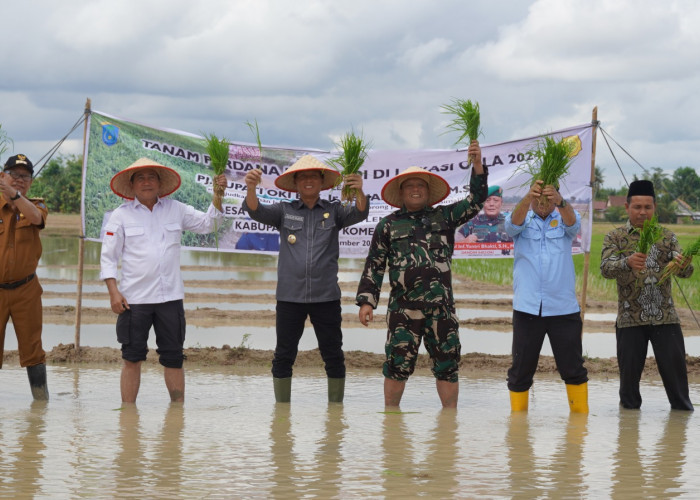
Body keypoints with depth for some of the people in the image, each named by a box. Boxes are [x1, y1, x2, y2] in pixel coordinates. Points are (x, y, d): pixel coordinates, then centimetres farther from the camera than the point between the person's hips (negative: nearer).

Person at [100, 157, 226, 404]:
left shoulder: (175, 210, 10)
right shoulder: (121, 215, 3)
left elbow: (207, 224, 13)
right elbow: (108, 257, 3)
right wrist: (113, 292, -7)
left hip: (170, 297, 2)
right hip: (134, 298, -2)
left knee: (173, 358, 5)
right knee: (132, 358, 0)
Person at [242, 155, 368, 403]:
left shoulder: (334, 211, 7)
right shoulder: (284, 211, 7)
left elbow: (358, 214, -9)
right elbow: (256, 211, -6)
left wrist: (359, 191, -31)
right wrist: (251, 188, -28)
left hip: (326, 296, 0)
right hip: (290, 296, 0)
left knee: (333, 356, 3)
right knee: (283, 356, 2)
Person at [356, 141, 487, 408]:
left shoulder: (444, 217, 13)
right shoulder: (388, 225, 10)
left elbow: (476, 200, 6)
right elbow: (374, 266, 9)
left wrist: (477, 164, -6)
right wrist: (366, 301, 1)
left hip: (441, 306, 2)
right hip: (403, 308, -1)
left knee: (447, 364, 4)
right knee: (397, 365, -2)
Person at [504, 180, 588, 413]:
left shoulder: (564, 218, 7)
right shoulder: (523, 220, 6)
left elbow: (573, 222, -17)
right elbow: (514, 222, -18)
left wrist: (560, 201, -42)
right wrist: (528, 197, -41)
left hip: (563, 307, 0)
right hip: (527, 307, 0)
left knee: (573, 366, 4)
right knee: (521, 368, 6)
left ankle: (581, 414, 13)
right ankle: (517, 416, 16)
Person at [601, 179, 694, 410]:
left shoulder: (667, 237, 9)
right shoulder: (615, 237, 3)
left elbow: (684, 272, -1)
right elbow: (606, 268, -13)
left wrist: (684, 265, -27)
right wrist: (628, 262, -34)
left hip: (665, 317, 1)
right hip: (630, 319, -1)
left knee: (674, 366, 0)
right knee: (629, 370, 3)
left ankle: (682, 408, 11)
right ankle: (629, 406, 21)